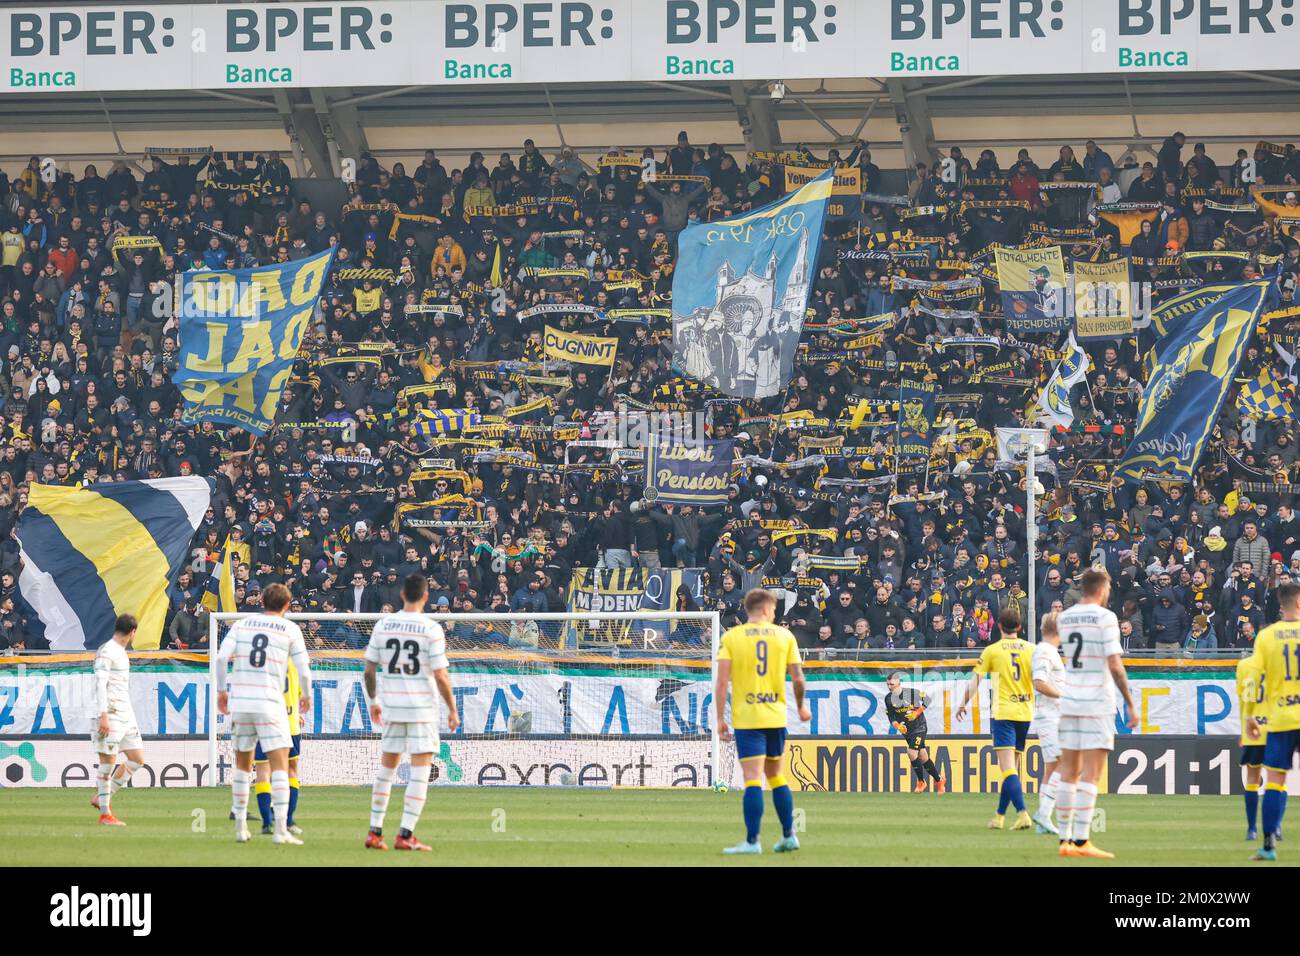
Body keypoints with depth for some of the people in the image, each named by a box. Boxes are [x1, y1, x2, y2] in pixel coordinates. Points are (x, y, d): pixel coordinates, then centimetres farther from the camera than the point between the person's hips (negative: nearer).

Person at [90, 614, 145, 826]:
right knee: (108, 761, -6)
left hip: (126, 716, 9)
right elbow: (100, 684, -18)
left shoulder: (120, 652, 18)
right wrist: (104, 716, -24)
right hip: (110, 715, -9)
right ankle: (105, 814, -1)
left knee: (137, 759, 7)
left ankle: (103, 797, 14)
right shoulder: (106, 652, -10)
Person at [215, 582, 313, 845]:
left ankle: (240, 827, 19)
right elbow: (303, 669, 1)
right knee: (280, 765, -3)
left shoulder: (242, 624, 9)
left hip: (239, 702, 3)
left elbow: (221, 657, -2)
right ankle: (280, 830, -15)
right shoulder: (290, 629, 3)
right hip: (270, 704, -3)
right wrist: (307, 696, 18)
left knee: (243, 764, 17)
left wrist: (221, 691, 8)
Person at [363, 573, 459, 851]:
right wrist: (452, 710, 0)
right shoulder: (431, 629, -9)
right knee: (420, 771, -1)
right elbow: (440, 676, -11)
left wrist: (373, 701, 20)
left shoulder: (382, 625, 3)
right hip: (422, 706, -4)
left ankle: (375, 832, 15)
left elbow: (369, 670, 5)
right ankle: (405, 835, -8)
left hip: (391, 704, 4)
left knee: (386, 768, 15)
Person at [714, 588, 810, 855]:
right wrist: (801, 707, 21)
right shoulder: (785, 636, 4)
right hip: (776, 718, 3)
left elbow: (722, 681, -8)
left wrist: (720, 719, -4)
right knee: (776, 776, 18)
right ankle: (788, 836, 20)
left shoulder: (731, 637, -1)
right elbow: (798, 678, 3)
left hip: (746, 719, -3)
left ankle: (752, 841, -10)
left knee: (752, 779, -7)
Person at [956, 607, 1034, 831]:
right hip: (1025, 712, 4)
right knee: (1012, 767, 14)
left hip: (1004, 712, -4)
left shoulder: (992, 650, -1)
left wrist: (963, 703, 9)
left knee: (1007, 767, -11)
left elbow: (975, 680, -1)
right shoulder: (1031, 649, 6)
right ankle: (1000, 816, 21)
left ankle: (1022, 813, -28)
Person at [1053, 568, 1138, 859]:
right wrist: (1130, 704, -9)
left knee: (1069, 772, 10)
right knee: (1091, 774, -7)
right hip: (1097, 702, -6)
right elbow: (1114, 665, -14)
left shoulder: (1064, 617, 9)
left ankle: (1065, 840, 10)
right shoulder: (1105, 617, -9)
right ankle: (1081, 841, -13)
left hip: (1069, 702, 6)